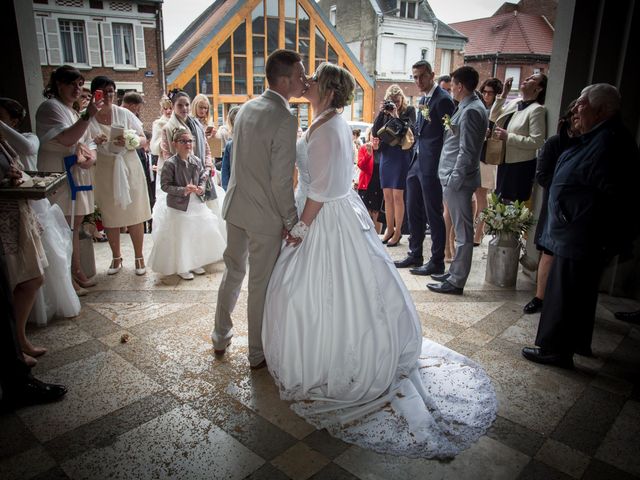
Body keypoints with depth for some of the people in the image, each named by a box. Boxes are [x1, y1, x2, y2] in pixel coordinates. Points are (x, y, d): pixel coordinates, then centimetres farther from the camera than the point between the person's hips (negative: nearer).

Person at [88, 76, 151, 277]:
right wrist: (94, 142, -18)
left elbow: (143, 140, 3)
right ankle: (116, 258, 26)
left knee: (135, 215, 3)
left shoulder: (124, 114, 1)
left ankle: (139, 257, 18)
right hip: (103, 172, 1)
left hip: (129, 168, 0)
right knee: (110, 216, 9)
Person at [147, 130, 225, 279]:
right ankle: (181, 267, 19)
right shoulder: (170, 163, -15)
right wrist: (183, 190, -23)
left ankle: (195, 263, 31)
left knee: (198, 234, 13)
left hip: (197, 204, 5)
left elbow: (203, 177, 15)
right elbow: (165, 185, -14)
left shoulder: (197, 161, 1)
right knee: (180, 236, 2)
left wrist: (201, 187, -5)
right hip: (179, 206, -5)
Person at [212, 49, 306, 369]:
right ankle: (257, 354, 24)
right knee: (261, 284, 6)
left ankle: (220, 337, 38)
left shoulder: (246, 108, 6)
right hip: (265, 214, -7)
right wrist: (291, 220, -9)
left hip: (235, 205, 8)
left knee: (233, 271, 21)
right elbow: (281, 180, -20)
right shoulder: (285, 119, -20)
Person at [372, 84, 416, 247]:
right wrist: (381, 113, -10)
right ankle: (389, 228, 21)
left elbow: (411, 130, -14)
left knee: (397, 196, -2)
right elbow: (375, 133, -1)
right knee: (387, 196, 9)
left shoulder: (409, 110, -2)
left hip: (401, 157, -4)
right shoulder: (385, 112, 7)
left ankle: (398, 231, 9)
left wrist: (396, 116, -18)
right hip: (386, 156, 4)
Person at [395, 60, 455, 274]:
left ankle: (437, 262, 12)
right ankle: (415, 255, 29)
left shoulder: (442, 99, -12)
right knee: (413, 212, 15)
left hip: (432, 166, -9)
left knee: (434, 215, 0)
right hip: (417, 164, 9)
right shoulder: (423, 100, 16)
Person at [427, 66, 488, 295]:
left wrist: (454, 180, -19)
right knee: (460, 229, 17)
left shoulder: (470, 111, -15)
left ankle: (456, 281, 5)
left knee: (462, 231, -3)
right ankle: (455, 272, 29)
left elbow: (466, 152, -20)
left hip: (458, 180, -10)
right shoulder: (471, 107, 15)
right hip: (455, 177, 10)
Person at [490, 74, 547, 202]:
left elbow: (536, 142, -20)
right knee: (501, 201, 16)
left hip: (521, 166, -7)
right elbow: (494, 117, 16)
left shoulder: (537, 109, -14)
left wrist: (508, 137, -20)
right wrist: (503, 94, 6)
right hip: (505, 162, 7)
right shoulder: (514, 103, 7)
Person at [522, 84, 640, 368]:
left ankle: (555, 349, 14)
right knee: (581, 291, 21)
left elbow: (615, 196, -26)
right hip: (579, 235, 11)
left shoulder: (609, 142, -21)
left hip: (581, 237, -11)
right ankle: (579, 342, 37)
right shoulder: (600, 138, 12)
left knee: (562, 293, 0)